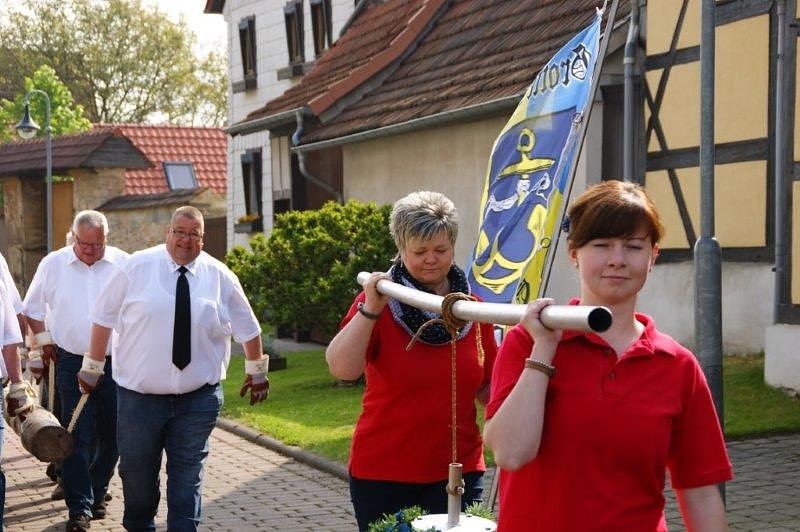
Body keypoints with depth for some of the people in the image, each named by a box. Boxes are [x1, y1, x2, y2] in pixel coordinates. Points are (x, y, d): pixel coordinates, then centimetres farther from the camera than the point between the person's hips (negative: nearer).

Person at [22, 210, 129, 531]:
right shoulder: (53, 264, 1)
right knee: (78, 438, -6)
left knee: (111, 436, 9)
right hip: (72, 363, -1)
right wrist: (44, 341, 9)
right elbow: (32, 308, 14)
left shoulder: (123, 264, 0)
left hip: (116, 363, 1)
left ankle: (97, 493, 28)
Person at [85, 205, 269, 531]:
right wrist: (92, 367, 6)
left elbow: (247, 327, 13)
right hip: (139, 394, 0)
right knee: (136, 471, 12)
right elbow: (104, 318, 3)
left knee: (187, 474, 5)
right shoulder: (137, 267, -3)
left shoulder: (219, 276, 2)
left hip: (198, 397, 1)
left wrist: (257, 371, 20)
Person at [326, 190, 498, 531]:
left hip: (458, 468, 2)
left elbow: (487, 390, 11)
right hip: (383, 473, -2)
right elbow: (342, 369, -20)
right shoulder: (378, 304, -6)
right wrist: (370, 309, -28)